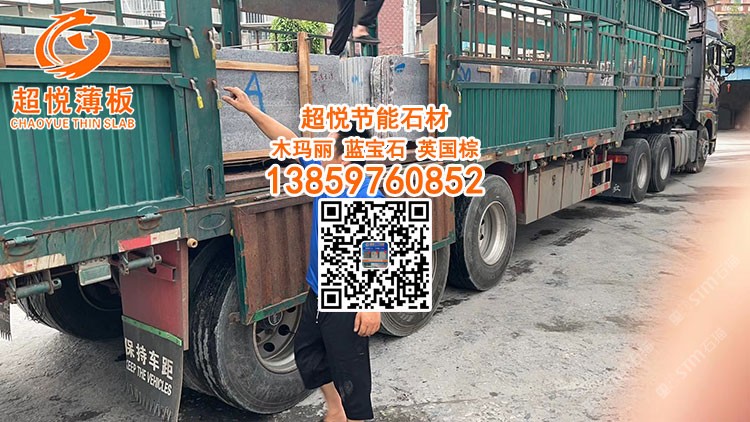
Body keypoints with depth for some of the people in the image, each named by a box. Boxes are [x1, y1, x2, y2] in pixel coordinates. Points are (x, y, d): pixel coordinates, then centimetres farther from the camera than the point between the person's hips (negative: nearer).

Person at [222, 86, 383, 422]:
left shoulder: (367, 196, -24)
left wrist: (373, 305, -24)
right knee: (307, 352, 25)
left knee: (349, 370, 6)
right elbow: (290, 142, 7)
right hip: (318, 294, 10)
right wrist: (250, 110, 8)